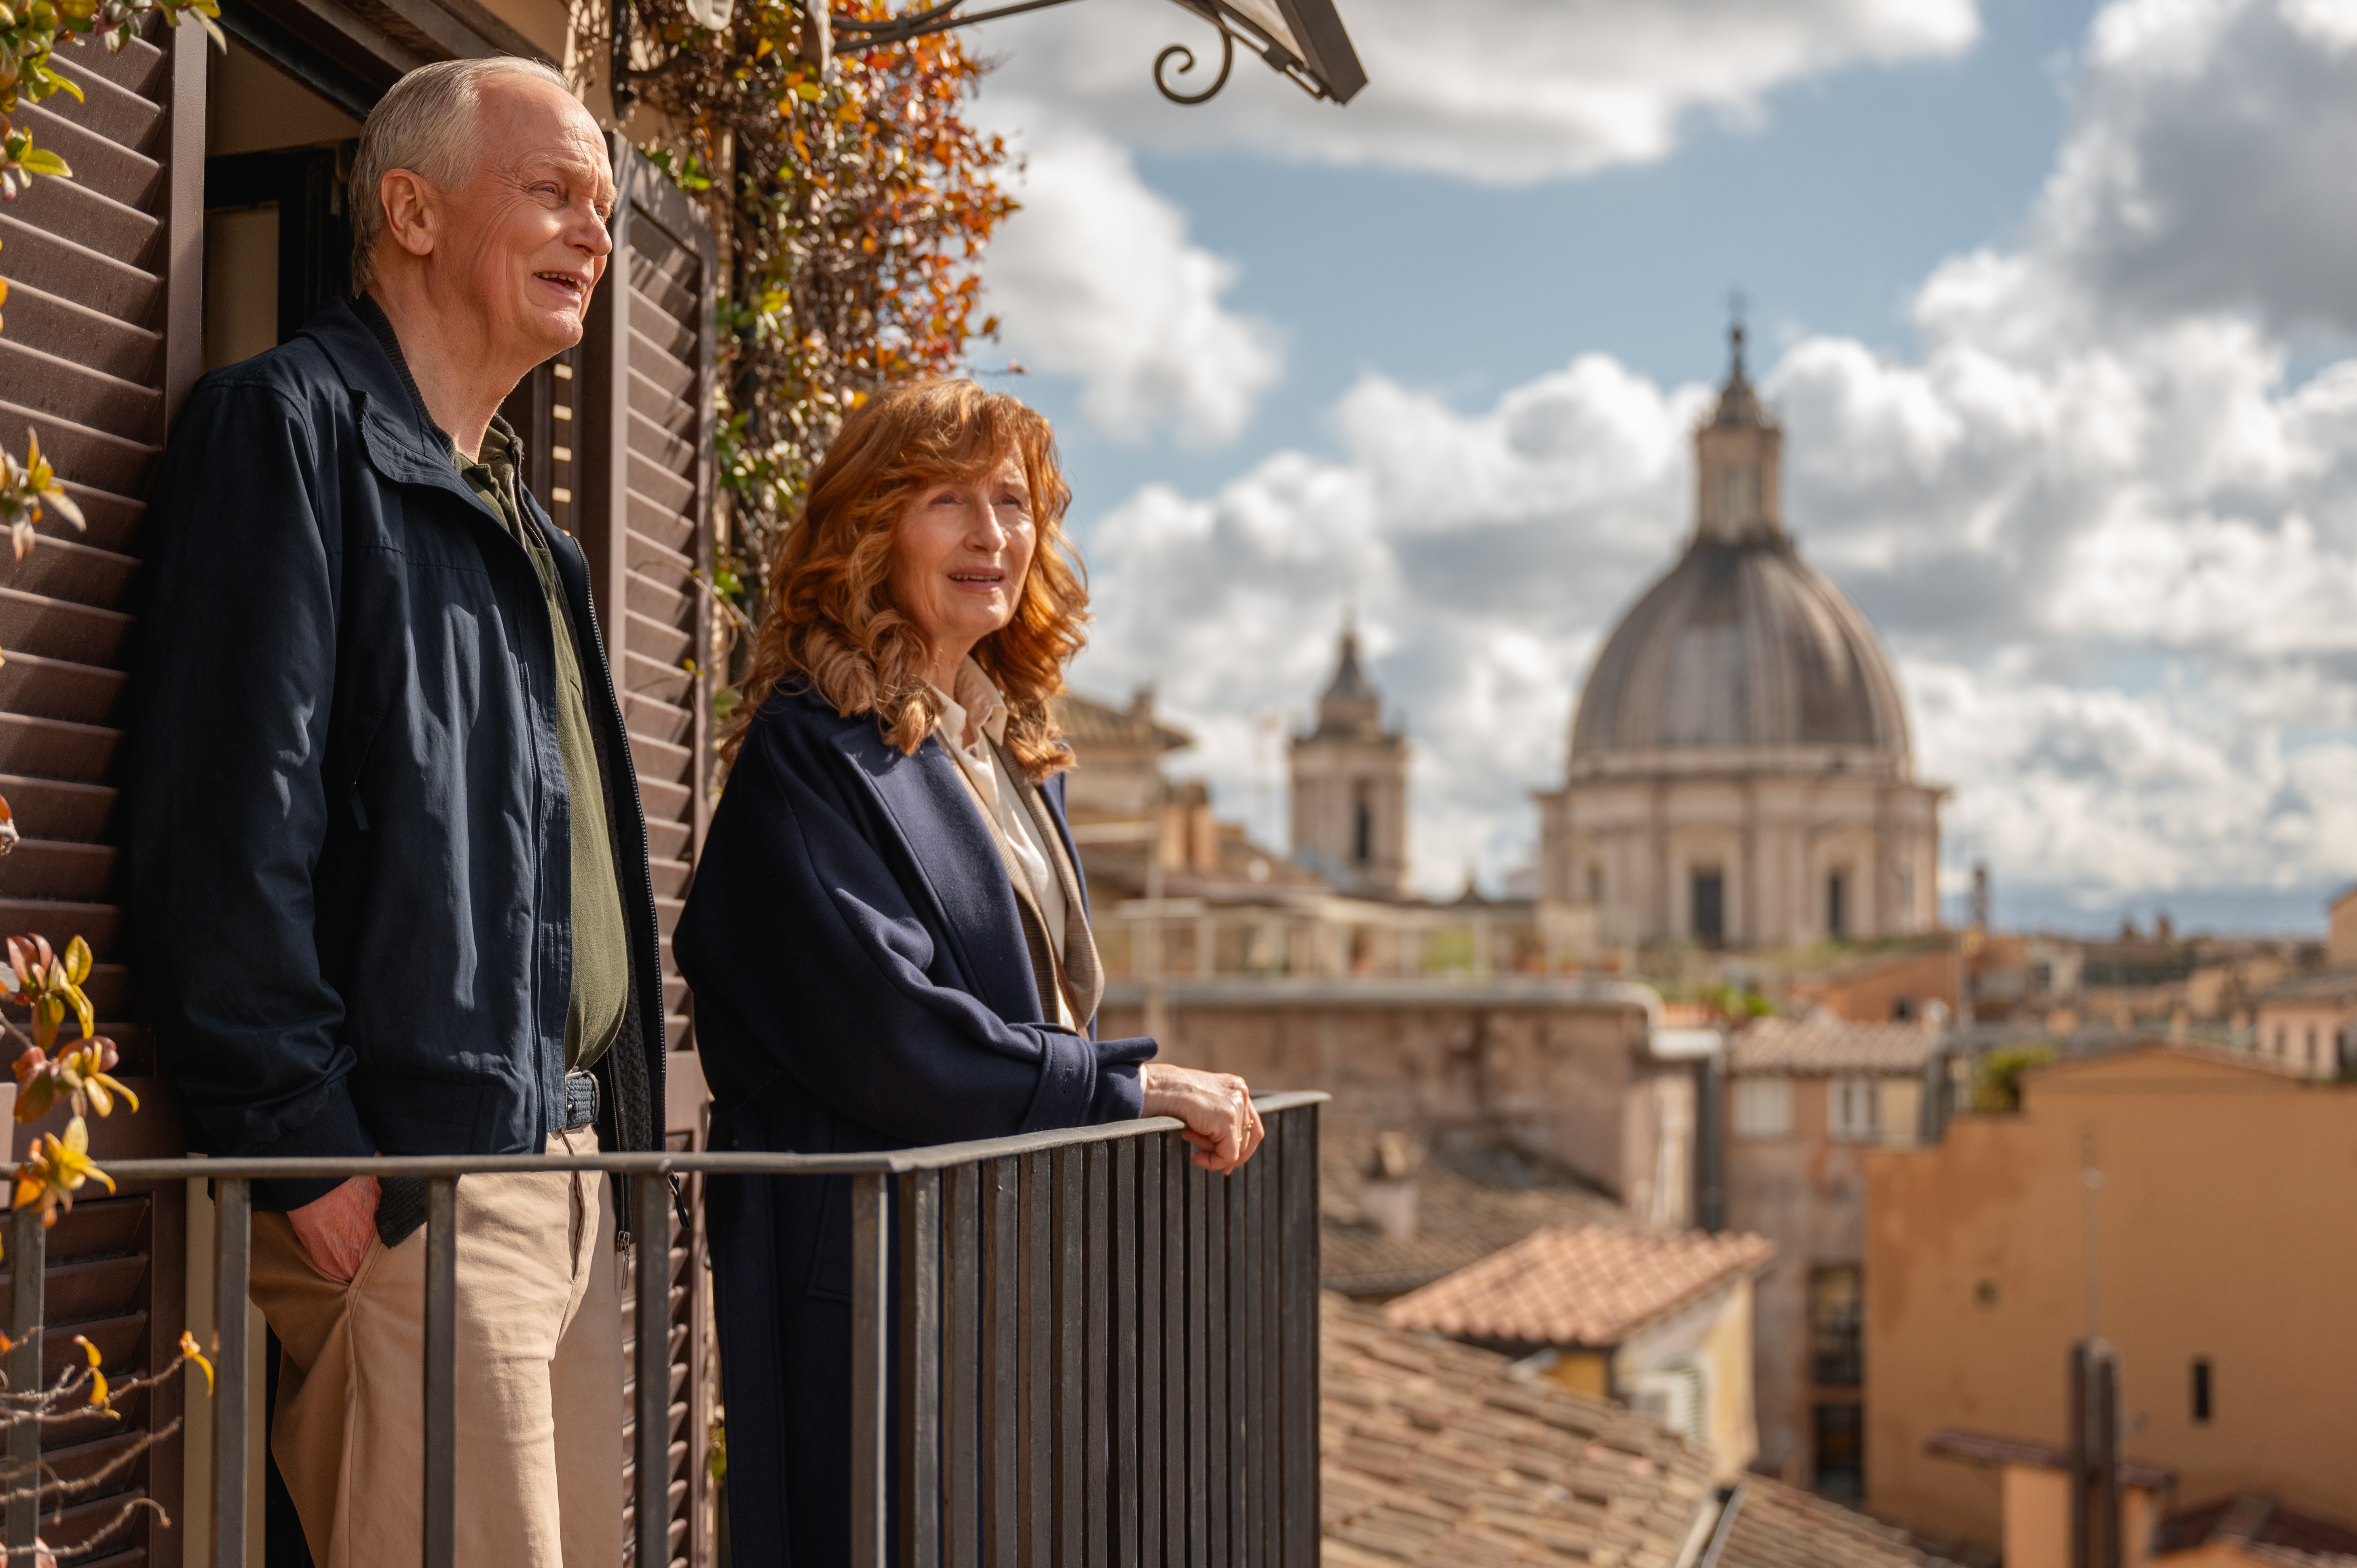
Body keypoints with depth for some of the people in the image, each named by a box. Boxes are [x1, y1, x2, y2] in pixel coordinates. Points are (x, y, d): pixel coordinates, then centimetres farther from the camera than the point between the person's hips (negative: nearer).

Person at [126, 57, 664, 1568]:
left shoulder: (515, 508, 23)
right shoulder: (288, 425, -5)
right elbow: (230, 817, -14)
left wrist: (612, 1134, 17)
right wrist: (305, 1144, -18)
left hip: (567, 1163, 9)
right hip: (413, 1168, -9)